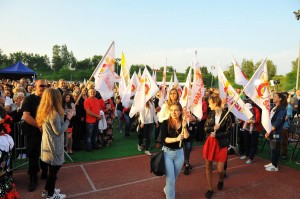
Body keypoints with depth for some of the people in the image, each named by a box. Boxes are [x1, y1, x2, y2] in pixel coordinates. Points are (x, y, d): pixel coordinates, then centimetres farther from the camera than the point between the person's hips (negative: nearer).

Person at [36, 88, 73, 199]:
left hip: (49, 144, 9)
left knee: (52, 169, 23)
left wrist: (64, 117, 8)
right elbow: (59, 131, -20)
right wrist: (68, 118, -15)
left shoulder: (44, 111, 4)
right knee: (54, 170, 7)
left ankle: (47, 190, 38)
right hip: (54, 146, -9)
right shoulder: (53, 114, -24)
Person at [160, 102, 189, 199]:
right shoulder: (165, 123, -13)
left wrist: (184, 127, -30)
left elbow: (187, 137, -15)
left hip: (179, 153, 4)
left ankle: (167, 189, 53)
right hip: (167, 153, -4)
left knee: (174, 177, 23)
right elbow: (164, 139, -21)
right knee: (170, 179, -2)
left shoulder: (183, 123, -4)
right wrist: (176, 139, -34)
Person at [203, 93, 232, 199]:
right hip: (209, 142, 4)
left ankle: (221, 180, 36)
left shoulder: (226, 115, -11)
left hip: (221, 144, -4)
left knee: (220, 169, -1)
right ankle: (210, 189, 25)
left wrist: (216, 135, -16)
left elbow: (228, 132, -8)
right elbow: (205, 128, 2)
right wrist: (213, 128, -17)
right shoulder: (210, 113, 1)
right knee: (208, 166, 8)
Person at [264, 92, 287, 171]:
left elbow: (278, 122, -18)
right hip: (271, 131, 8)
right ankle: (273, 163, 24)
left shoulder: (282, 109, -12)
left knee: (275, 148, 0)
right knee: (272, 148, 13)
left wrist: (269, 131, -20)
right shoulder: (274, 108, 14)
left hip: (276, 132, -8)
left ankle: (275, 166, 9)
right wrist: (268, 131, 11)